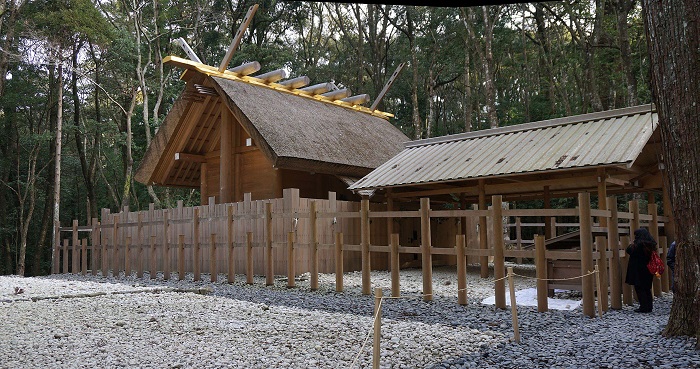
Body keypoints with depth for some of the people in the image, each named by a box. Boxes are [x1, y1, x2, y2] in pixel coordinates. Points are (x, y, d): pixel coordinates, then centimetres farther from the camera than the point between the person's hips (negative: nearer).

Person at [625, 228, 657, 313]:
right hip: (648, 270, 8)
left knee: (639, 288, -2)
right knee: (647, 288, 14)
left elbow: (629, 251, -19)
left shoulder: (639, 243, -18)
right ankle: (649, 306, 17)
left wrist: (632, 244, -1)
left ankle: (644, 307, -3)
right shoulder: (650, 244, 8)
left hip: (639, 270, -8)